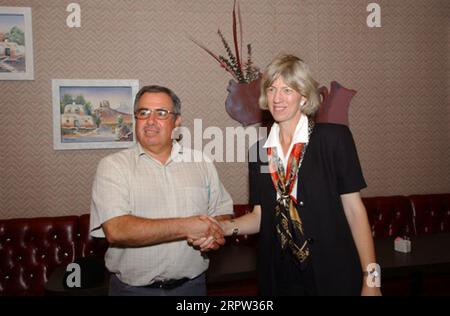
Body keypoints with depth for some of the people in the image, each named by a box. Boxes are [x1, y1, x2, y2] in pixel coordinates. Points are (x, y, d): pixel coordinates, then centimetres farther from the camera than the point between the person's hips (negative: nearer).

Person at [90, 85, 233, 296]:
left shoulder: (202, 163, 2)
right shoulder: (113, 166, -8)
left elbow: (223, 213, 5)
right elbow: (115, 230, -19)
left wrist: (213, 234, -17)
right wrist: (185, 227, -22)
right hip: (132, 287, -2)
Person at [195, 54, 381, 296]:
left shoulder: (334, 138, -8)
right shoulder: (260, 150, 4)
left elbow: (353, 209, -8)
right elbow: (261, 215, 7)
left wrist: (370, 279, -10)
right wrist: (227, 227, -11)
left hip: (333, 274, -3)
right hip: (280, 275, 4)